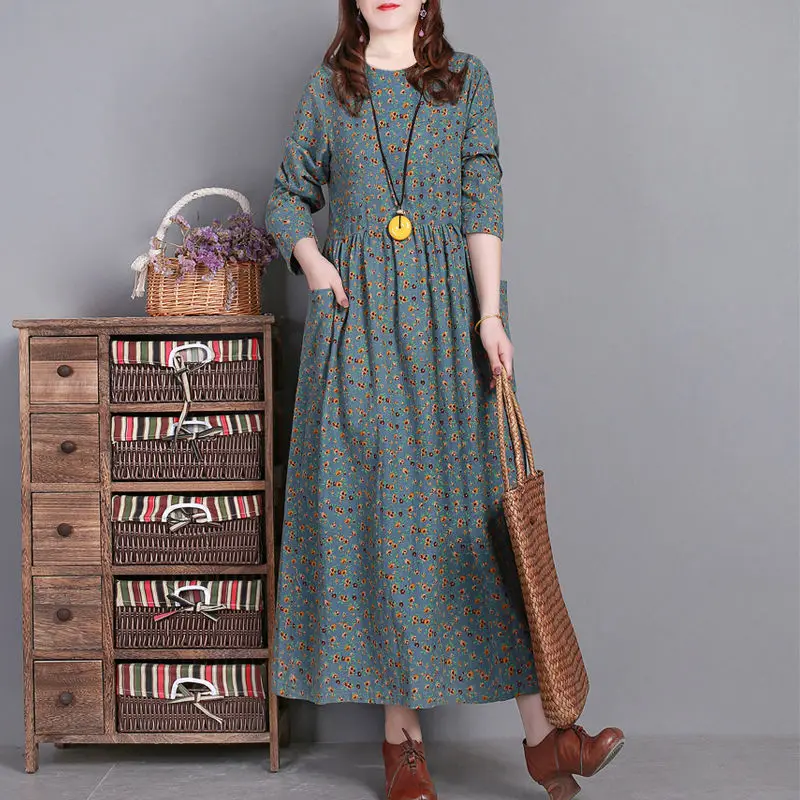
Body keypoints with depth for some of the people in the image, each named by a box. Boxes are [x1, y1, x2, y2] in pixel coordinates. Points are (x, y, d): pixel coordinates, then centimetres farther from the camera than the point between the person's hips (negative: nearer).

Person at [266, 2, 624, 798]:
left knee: (468, 499, -4)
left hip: (442, 312, 0)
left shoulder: (466, 79, 8)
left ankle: (542, 734, -2)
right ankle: (402, 733, 7)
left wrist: (490, 314, -9)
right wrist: (312, 261, -3)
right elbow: (289, 195, 16)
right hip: (355, 313, 1)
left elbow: (482, 203, 0)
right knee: (371, 500, -2)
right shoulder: (328, 89, 10)